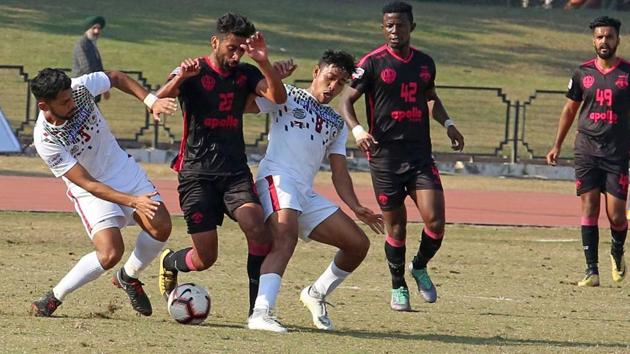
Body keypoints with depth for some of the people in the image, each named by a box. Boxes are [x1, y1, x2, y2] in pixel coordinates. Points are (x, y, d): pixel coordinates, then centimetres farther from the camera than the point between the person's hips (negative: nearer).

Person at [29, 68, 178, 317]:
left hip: (123, 166, 5)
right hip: (91, 191, -5)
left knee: (160, 228, -11)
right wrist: (133, 201, -35)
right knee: (110, 253, -22)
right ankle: (53, 298, -3)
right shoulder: (45, 140, -31)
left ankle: (128, 278, 17)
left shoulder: (80, 88, -20)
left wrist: (152, 102, -9)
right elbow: (88, 184, -28)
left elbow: (117, 78, 3)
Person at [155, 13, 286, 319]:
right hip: (197, 175, -3)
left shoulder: (245, 73, 7)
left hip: (236, 172, 3)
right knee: (205, 257, -6)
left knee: (259, 231, -24)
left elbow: (278, 98, -8)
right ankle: (169, 262, 29)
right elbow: (160, 97, -20)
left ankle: (257, 308, -15)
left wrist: (264, 62, -23)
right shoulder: (193, 72, -3)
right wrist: (180, 78, -41)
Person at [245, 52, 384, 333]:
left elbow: (339, 172, 21)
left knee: (358, 244, 4)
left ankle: (316, 294, 25)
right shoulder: (286, 96, 10)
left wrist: (356, 208, 6)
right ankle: (261, 313, -47)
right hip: (276, 177, -7)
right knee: (286, 233, -35)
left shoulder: (337, 124, 27)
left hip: (306, 194, 7)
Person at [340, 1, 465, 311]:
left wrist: (448, 124, 12)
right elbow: (347, 100, -3)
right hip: (385, 155, -3)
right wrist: (357, 130, -20)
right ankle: (398, 287, 23)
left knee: (435, 221, -10)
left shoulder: (425, 63, 10)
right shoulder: (373, 63, -4)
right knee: (395, 226, 4)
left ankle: (419, 267, 18)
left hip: (420, 154, 3)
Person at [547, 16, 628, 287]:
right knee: (589, 208, -3)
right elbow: (570, 110, 16)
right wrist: (557, 146, 14)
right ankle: (591, 270, 0)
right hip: (586, 150, 2)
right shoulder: (583, 73, 6)